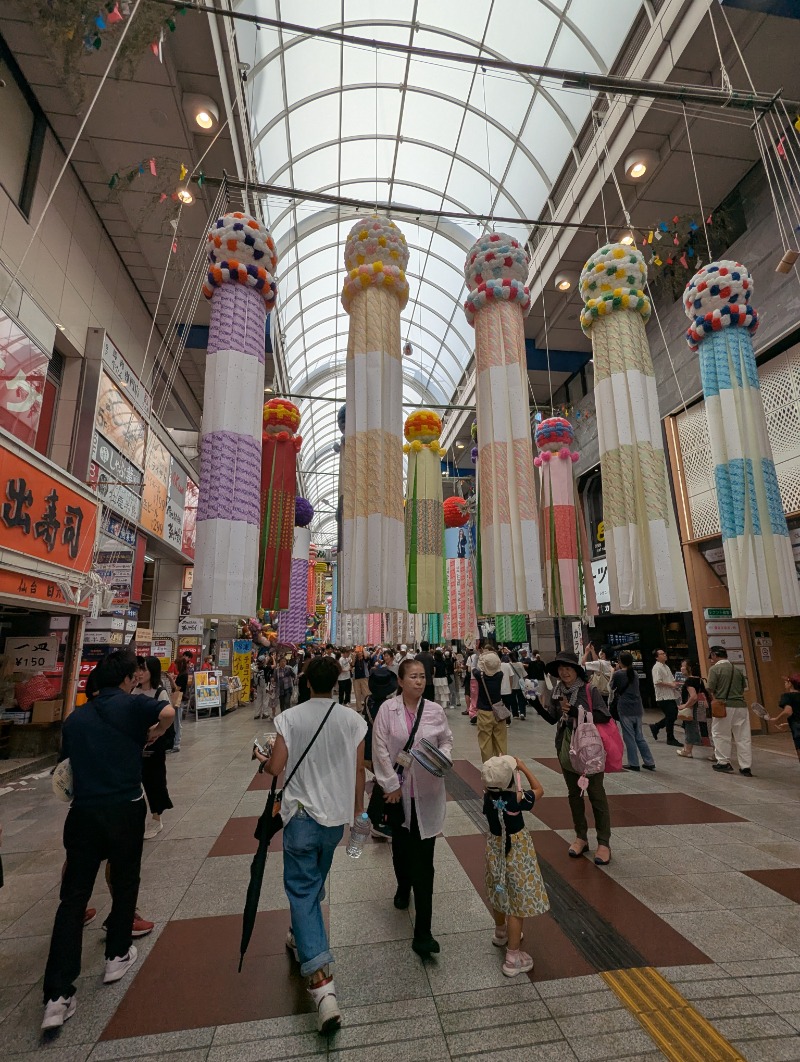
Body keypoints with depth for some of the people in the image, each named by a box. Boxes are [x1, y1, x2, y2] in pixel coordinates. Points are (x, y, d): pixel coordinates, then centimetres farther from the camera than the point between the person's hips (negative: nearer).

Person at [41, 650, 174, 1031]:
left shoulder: (75, 717, 8)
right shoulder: (131, 705, -8)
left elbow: (70, 760, 14)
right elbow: (167, 713, -27)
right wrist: (149, 736, -6)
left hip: (83, 811, 4)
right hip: (125, 810, -3)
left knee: (73, 895, 10)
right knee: (125, 882, 18)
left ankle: (57, 995, 9)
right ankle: (117, 956, 34)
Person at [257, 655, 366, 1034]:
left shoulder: (290, 718, -15)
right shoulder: (352, 719, -9)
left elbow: (275, 768, -11)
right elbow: (359, 770, -2)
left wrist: (262, 758, 12)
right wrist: (357, 810, 14)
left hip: (302, 814, -3)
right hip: (337, 814, 4)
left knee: (302, 889, 6)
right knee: (315, 882, 27)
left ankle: (321, 983, -3)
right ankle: (302, 937, 50)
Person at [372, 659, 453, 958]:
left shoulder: (435, 710, -7)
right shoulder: (387, 709, -12)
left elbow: (446, 740, 6)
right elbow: (380, 749, -10)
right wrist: (391, 785, -11)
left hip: (427, 793, 0)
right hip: (398, 791, 1)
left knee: (424, 860, 1)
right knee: (401, 847, 22)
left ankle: (423, 932, 13)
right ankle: (403, 888, 54)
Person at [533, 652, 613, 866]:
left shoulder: (588, 689, -15)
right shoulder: (556, 691, 0)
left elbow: (604, 717, -18)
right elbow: (552, 719, 5)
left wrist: (577, 712, -25)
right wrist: (537, 705, -9)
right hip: (566, 748, 5)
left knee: (596, 795, 5)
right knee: (574, 794, 16)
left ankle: (604, 843, 19)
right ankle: (581, 837, 32)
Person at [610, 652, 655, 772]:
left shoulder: (618, 674, -8)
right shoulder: (635, 673, 9)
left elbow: (612, 688, 6)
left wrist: (613, 673, 16)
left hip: (625, 709, -6)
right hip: (637, 708, 6)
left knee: (629, 737, 2)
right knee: (639, 736, 14)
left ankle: (634, 764, 6)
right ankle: (649, 762, 16)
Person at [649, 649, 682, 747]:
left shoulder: (666, 666, 16)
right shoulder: (657, 667, -14)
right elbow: (657, 682, -22)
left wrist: (676, 684, 4)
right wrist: (670, 684, -19)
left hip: (671, 696, 9)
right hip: (664, 697, -9)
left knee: (673, 715, 13)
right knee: (670, 717, -2)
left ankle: (655, 727, 28)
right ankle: (670, 739, 13)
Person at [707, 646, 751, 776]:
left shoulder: (715, 669, -7)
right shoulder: (737, 670, 11)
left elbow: (710, 689, -11)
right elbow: (742, 690, 16)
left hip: (724, 706, -5)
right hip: (741, 705, 5)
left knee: (721, 735, 9)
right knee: (743, 737, 9)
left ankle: (724, 763, 16)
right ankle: (746, 767, 12)